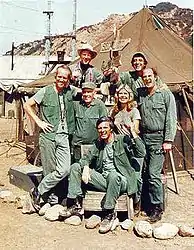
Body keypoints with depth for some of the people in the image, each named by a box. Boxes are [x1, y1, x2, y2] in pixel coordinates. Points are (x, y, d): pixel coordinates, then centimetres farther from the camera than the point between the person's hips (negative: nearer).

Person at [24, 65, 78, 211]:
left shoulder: (71, 91, 9)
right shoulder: (46, 92, 0)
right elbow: (27, 105, 5)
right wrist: (39, 122, -2)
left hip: (64, 137, 3)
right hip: (48, 136, -3)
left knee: (64, 170, -9)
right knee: (50, 171, 0)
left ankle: (38, 192, 7)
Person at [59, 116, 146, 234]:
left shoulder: (123, 140, -1)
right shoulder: (98, 143, 16)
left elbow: (141, 153, -12)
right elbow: (87, 158, 13)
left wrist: (133, 133, -19)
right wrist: (85, 167, -10)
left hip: (120, 181, -5)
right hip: (103, 179, 6)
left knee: (113, 175, -41)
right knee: (75, 167, -4)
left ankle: (110, 214, -23)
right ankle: (76, 206, -6)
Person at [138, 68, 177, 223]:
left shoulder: (166, 95, 1)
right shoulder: (140, 94, 12)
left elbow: (171, 119, -4)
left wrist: (168, 140, -9)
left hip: (158, 139, -4)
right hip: (143, 138, 5)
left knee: (153, 174, -8)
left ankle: (157, 208, 2)